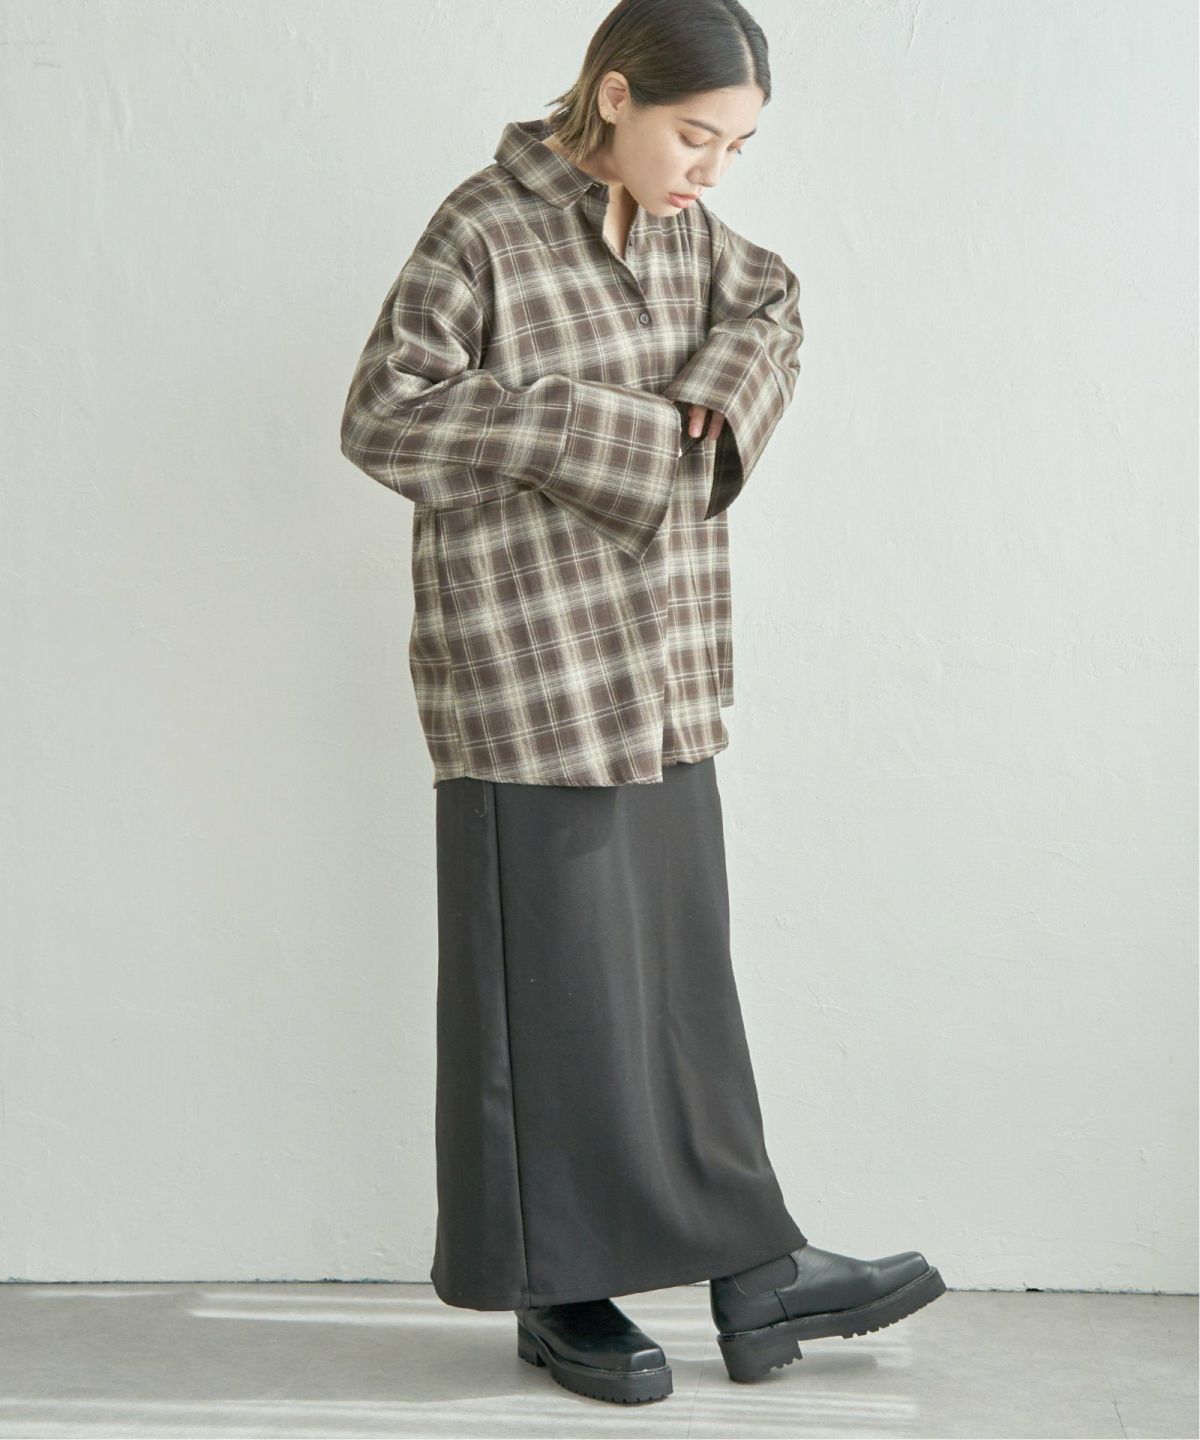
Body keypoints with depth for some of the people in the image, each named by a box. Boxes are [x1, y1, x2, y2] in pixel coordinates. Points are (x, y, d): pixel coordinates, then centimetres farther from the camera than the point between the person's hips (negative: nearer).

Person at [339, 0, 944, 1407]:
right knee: (554, 978, 1)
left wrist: (724, 392, 3)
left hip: (659, 669, 7)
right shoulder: (482, 232, -13)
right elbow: (382, 416, -14)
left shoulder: (684, 225, 7)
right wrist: (584, 427, -17)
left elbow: (767, 301, 24)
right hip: (529, 666, -7)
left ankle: (753, 1272, 22)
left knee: (679, 962, 12)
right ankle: (556, 1293, 17)